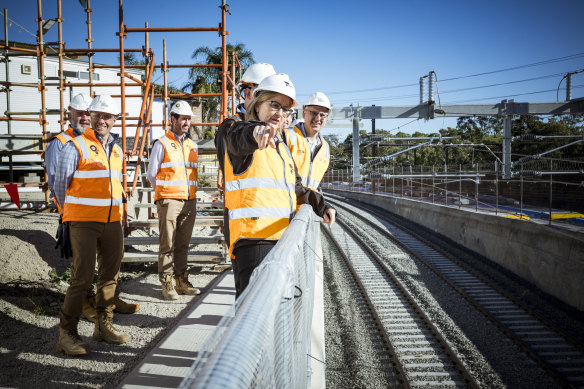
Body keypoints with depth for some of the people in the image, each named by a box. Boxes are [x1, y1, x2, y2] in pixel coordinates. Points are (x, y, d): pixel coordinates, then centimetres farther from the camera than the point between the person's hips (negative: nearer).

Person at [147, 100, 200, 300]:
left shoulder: (192, 145, 16)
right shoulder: (162, 144, 0)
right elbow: (152, 174, 3)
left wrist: (191, 194, 15)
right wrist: (165, 193, 7)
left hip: (189, 201, 5)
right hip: (169, 200, -5)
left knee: (183, 244, 10)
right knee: (167, 244, -3)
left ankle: (182, 281, 17)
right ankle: (167, 284, 2)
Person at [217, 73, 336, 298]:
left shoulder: (282, 148, 25)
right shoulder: (235, 131, 0)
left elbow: (295, 188, 33)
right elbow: (237, 138, -26)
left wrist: (320, 206, 15)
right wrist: (255, 132, -50)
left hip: (284, 239, 9)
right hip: (253, 239, -8)